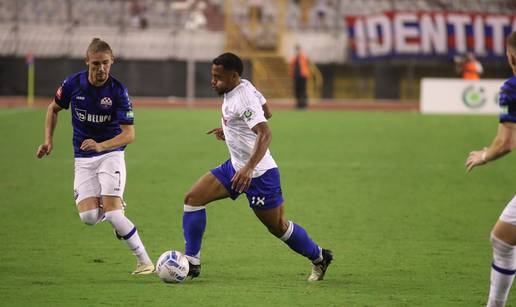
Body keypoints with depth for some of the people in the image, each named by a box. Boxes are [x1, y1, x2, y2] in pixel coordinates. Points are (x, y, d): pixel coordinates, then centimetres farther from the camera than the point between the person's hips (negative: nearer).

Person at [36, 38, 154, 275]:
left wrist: (101, 146, -33)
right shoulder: (73, 84, -8)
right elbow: (54, 108, 13)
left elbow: (129, 133, -17)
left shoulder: (118, 91, -16)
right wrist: (48, 139, 3)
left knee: (111, 209, -20)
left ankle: (144, 261, -7)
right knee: (88, 216, -12)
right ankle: (117, 212, 24)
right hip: (83, 158, 3)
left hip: (111, 154, -3)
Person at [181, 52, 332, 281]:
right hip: (236, 167, 10)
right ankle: (192, 262, 1)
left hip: (258, 173, -10)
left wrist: (249, 167, -46)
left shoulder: (243, 98, -25)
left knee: (278, 227, 4)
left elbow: (265, 134, -36)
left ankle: (319, 257, 27)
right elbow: (265, 111, 19)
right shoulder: (243, 88, 3)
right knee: (193, 198, -1)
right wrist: (228, 130, 22)